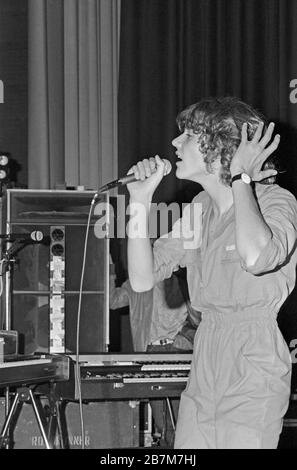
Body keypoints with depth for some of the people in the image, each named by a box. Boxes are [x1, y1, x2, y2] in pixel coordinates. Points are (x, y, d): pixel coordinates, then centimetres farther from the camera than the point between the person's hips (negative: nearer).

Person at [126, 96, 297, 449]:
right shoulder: (201, 209, 11)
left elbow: (257, 258, -34)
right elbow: (142, 280, 7)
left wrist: (241, 178, -22)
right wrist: (140, 201, -2)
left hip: (253, 383, -6)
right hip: (203, 377, 7)